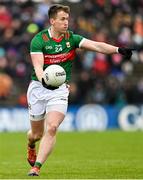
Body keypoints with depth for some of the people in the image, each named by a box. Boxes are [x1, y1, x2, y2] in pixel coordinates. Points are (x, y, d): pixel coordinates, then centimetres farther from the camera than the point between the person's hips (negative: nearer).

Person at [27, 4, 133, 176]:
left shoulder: (71, 38, -2)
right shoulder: (39, 40, -11)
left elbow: (95, 45, -14)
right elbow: (38, 65, -22)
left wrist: (118, 49, -29)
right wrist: (43, 79, -44)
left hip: (60, 90, 1)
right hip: (39, 87, -1)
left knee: (52, 127, -19)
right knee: (37, 133, 11)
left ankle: (36, 167, -16)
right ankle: (31, 146, 48)